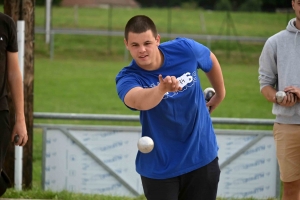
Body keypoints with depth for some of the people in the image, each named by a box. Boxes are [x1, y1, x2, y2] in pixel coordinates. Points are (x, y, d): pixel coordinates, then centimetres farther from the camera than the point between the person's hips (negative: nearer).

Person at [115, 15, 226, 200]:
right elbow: (138, 101, -46)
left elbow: (211, 60, 11)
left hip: (202, 159, 2)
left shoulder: (185, 49, -13)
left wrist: (220, 94, 25)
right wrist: (161, 88, -66)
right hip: (159, 169, -2)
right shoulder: (127, 78, -21)